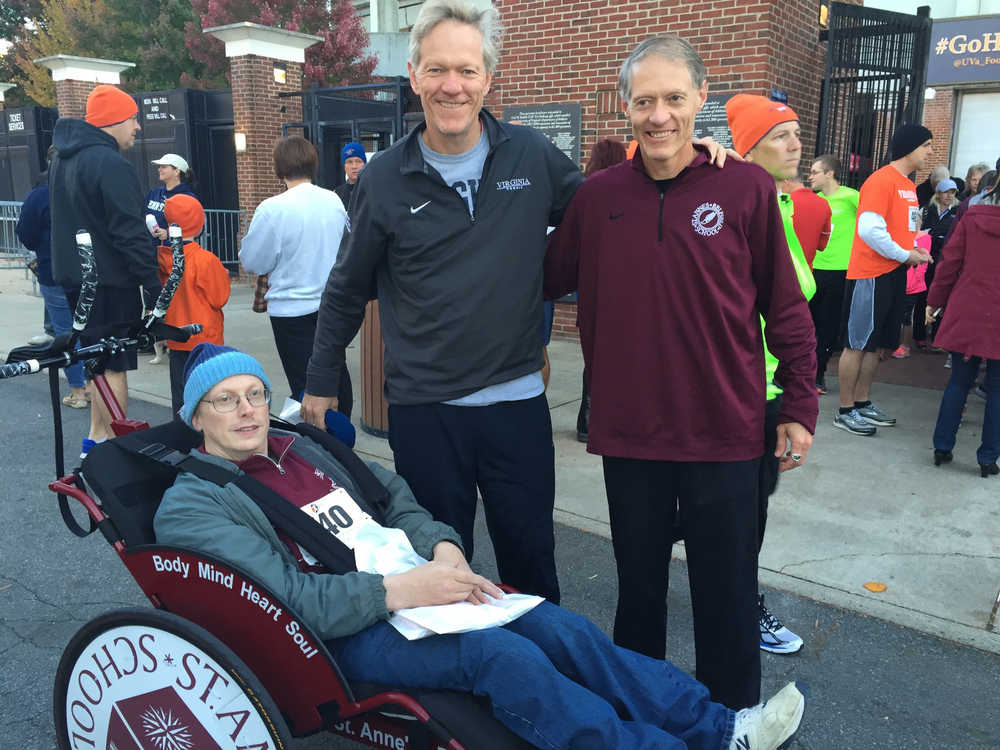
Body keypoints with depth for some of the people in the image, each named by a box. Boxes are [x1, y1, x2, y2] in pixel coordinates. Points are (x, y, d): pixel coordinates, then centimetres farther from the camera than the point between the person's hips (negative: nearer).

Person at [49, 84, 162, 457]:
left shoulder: (62, 160, 13)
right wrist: (153, 283, -18)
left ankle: (97, 435, 28)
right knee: (114, 364, -3)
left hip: (75, 276, 10)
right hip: (110, 282, -9)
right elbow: (129, 233, -22)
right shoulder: (112, 164, -18)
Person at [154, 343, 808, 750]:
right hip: (334, 635, -6)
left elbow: (393, 497, 16)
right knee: (502, 654, -28)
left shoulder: (302, 449, 17)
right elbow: (287, 599, -17)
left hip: (403, 585, 6)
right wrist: (399, 590, -24)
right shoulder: (190, 507, -4)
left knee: (553, 624, -11)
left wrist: (441, 547, -4)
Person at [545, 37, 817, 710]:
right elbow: (547, 279, 12)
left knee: (727, 596, 12)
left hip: (724, 431, -2)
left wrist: (800, 406, 0)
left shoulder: (746, 187, -5)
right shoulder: (597, 195, 1)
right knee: (638, 585, 19)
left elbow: (785, 306, -1)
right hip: (629, 428, 2)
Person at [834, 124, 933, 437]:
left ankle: (862, 403, 25)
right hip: (871, 274, -9)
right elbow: (869, 229, -22)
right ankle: (845, 411, 5)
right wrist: (904, 255, -13)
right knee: (858, 343, -2)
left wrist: (914, 250, 5)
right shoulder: (881, 181, -13)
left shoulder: (909, 186, 15)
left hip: (894, 274, 9)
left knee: (879, 344, 14)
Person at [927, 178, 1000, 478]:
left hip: (966, 314, 2)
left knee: (959, 382, 13)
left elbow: (950, 261, 2)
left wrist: (934, 301, 11)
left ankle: (942, 447, 16)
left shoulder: (973, 217, -1)